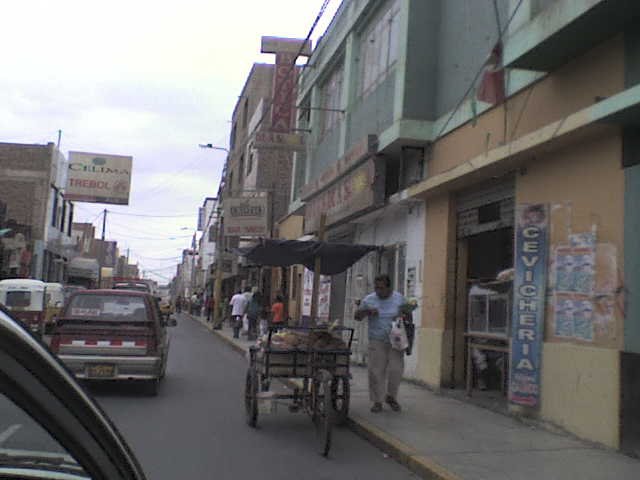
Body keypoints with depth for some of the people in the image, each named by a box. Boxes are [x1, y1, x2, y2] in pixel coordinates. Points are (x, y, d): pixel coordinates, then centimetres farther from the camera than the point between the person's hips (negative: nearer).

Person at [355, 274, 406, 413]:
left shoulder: (399, 298, 0)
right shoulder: (369, 299, -2)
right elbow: (357, 316, 4)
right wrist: (367, 311, -16)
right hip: (377, 341, 0)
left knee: (396, 369, -7)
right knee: (376, 372, -2)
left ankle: (391, 397, 16)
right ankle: (377, 402, 11)